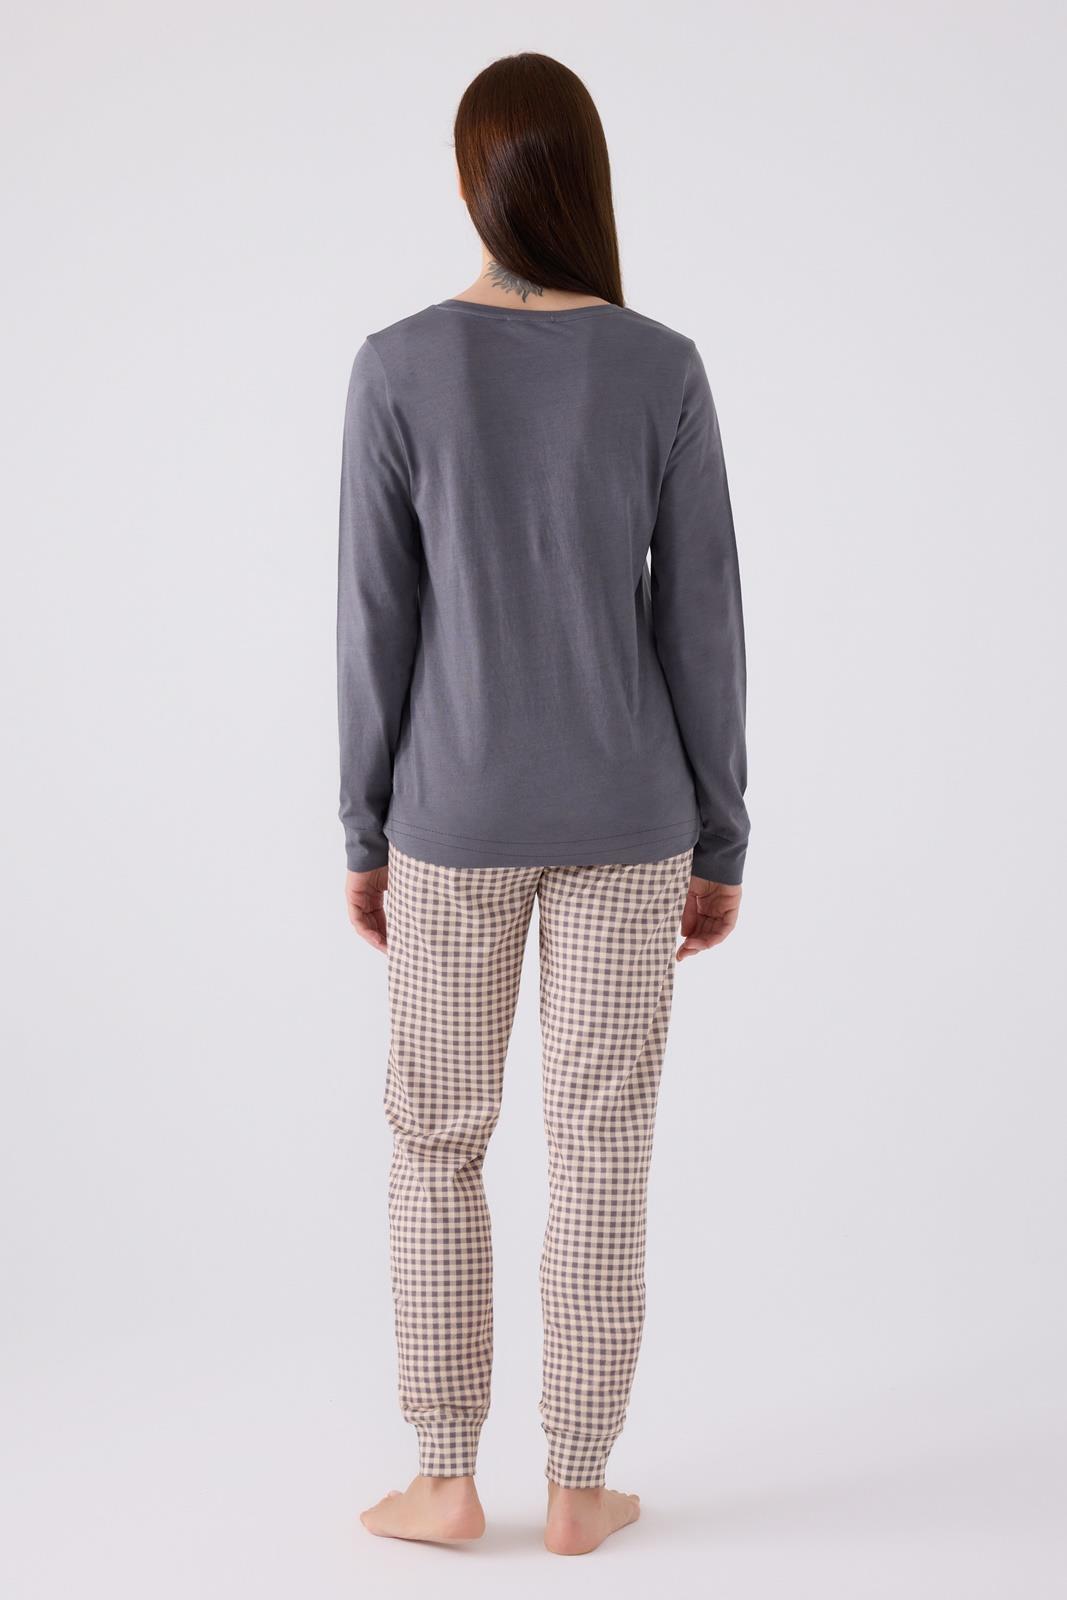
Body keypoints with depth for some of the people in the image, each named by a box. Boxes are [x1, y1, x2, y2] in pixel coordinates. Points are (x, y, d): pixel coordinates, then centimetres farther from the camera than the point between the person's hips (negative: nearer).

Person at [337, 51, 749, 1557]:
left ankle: (448, 1476, 17)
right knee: (601, 1149, 9)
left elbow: (377, 621, -7)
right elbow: (703, 624, -5)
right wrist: (720, 842, 4)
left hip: (455, 820, 0)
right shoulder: (665, 374, -7)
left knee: (437, 1139, 13)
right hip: (627, 822, 1)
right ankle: (577, 1486, 16)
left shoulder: (399, 369, -9)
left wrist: (367, 834, 4)